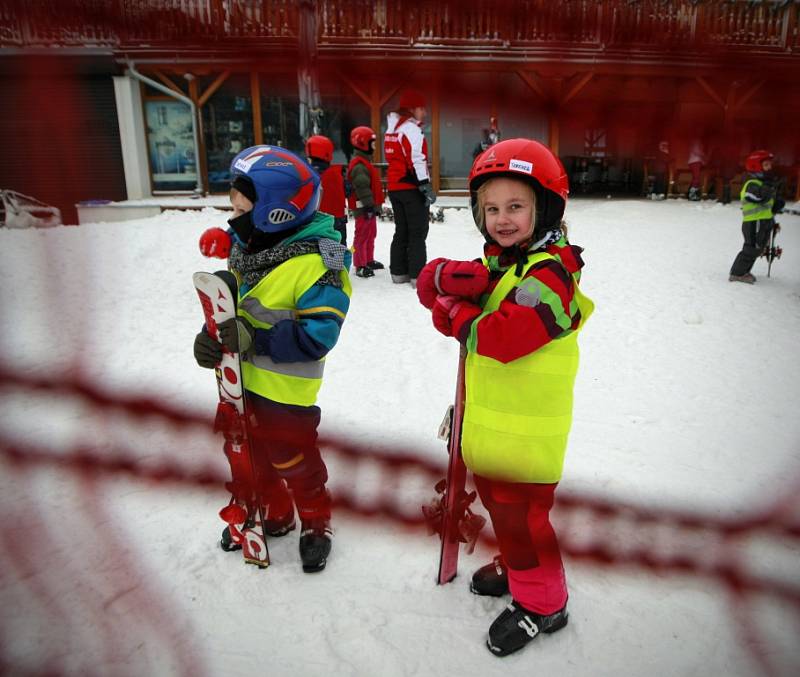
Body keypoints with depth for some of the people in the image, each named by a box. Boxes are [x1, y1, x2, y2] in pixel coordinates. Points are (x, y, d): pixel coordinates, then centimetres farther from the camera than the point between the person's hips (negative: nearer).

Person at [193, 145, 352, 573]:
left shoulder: (317, 261, -23)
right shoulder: (243, 246, 2)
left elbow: (315, 336, -25)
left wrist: (255, 338, -30)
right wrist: (210, 337, -7)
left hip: (286, 392, -7)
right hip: (241, 382, 8)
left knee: (296, 464, 11)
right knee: (253, 457, 24)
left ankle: (316, 524, 37)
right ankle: (274, 514, 48)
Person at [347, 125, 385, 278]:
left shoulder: (365, 162, 17)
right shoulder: (358, 165, -18)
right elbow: (362, 187, -23)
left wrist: (375, 205, 24)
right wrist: (369, 205, -23)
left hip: (370, 207, 11)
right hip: (363, 208, -11)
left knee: (371, 234, 18)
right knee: (362, 236, -6)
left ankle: (369, 261, 30)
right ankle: (360, 266, -2)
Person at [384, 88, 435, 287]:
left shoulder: (392, 129, 17)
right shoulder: (410, 128, -12)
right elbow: (416, 160, -20)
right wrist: (426, 186, -21)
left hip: (395, 187, 9)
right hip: (411, 188, -9)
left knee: (401, 231, 13)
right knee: (418, 233, -4)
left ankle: (399, 272, 16)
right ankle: (418, 275, -5)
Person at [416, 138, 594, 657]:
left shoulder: (550, 273, -20)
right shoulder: (495, 260, 8)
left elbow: (499, 337, -31)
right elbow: (430, 284, -1)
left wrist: (456, 313, -14)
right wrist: (455, 276, -23)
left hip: (527, 432, -9)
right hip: (488, 420, 9)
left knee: (521, 516, 6)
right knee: (498, 501, 25)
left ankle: (542, 603, 29)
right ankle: (516, 568, 49)